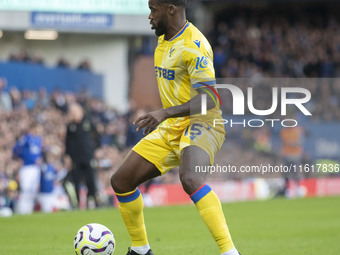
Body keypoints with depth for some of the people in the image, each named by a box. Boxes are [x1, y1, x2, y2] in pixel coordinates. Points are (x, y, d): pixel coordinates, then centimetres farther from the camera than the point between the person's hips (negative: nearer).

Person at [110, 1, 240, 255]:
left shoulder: (193, 45, -18)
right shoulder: (164, 40, 11)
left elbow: (208, 99, -26)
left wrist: (165, 113, -36)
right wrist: (159, 118, 27)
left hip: (201, 124, -9)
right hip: (170, 128, 10)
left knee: (190, 179, -38)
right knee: (121, 181, 6)